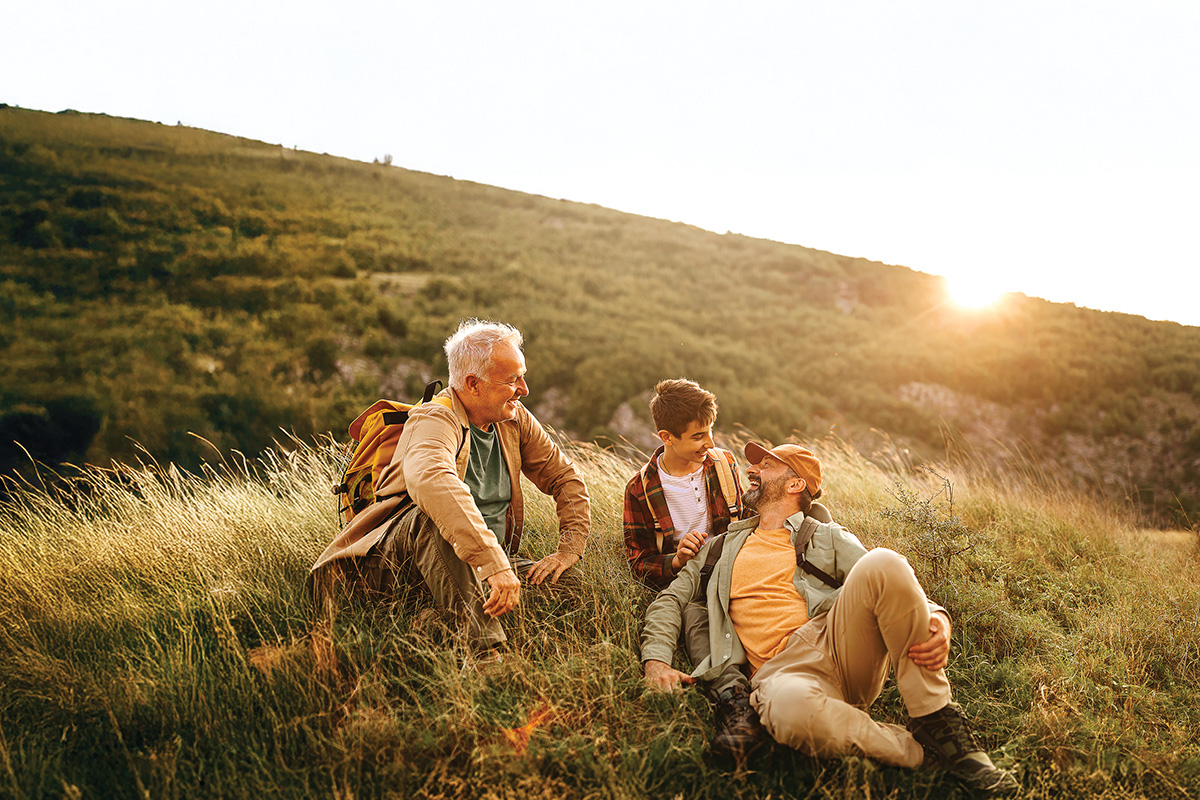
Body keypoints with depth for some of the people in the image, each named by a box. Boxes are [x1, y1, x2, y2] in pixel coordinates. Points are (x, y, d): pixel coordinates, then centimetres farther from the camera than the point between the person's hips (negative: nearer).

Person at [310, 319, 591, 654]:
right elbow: (429, 479, -43)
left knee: (568, 582, -18)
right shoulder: (435, 419, -20)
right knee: (433, 516, -40)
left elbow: (565, 477, 13)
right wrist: (494, 563, -52)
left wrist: (569, 548, -3)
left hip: (492, 559, 6)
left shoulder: (514, 419, 4)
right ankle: (486, 646, -48)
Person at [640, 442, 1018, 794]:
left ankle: (939, 727, -17)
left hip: (838, 645, 1)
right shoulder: (725, 546, 27)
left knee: (883, 562, -27)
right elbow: (670, 600, 22)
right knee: (789, 708, -41)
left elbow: (892, 589, 10)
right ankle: (920, 750, -17)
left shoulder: (828, 538, 21)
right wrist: (656, 661, 2)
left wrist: (938, 621, -13)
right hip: (782, 669, 0)